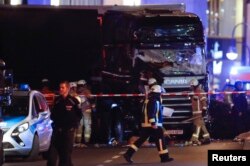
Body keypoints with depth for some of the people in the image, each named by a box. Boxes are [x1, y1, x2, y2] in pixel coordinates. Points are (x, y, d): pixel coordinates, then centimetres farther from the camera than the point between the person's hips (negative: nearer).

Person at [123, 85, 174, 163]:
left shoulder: (147, 100, 18)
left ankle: (128, 154, 1)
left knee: (141, 140, 8)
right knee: (160, 140, -1)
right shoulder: (154, 101, -13)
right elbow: (151, 113, -24)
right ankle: (164, 157, 2)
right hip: (154, 125, -10)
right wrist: (153, 123, -27)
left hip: (146, 125, 10)